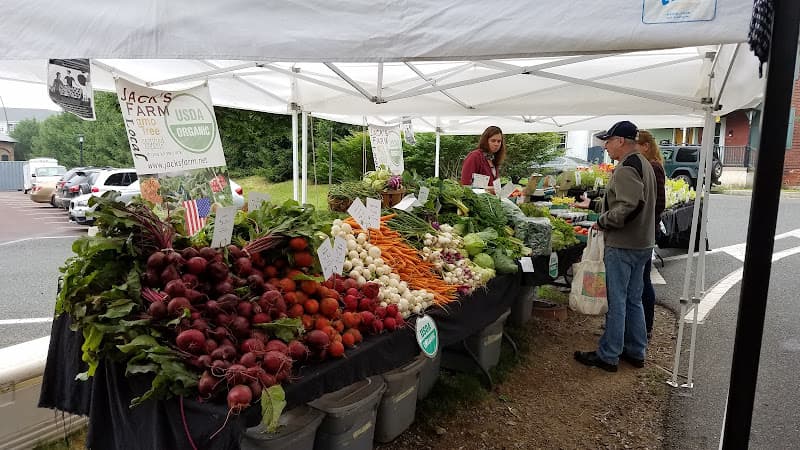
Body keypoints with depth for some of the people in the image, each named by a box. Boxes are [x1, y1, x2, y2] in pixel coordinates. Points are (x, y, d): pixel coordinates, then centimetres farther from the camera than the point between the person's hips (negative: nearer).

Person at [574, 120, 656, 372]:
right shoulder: (644, 164, 15)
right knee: (633, 300, 17)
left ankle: (608, 356, 10)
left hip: (623, 246, -10)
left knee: (616, 302, 0)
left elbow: (628, 207, -29)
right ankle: (636, 352, 27)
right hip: (642, 243, 10)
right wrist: (606, 219, 13)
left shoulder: (626, 169, -18)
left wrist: (602, 221, -15)